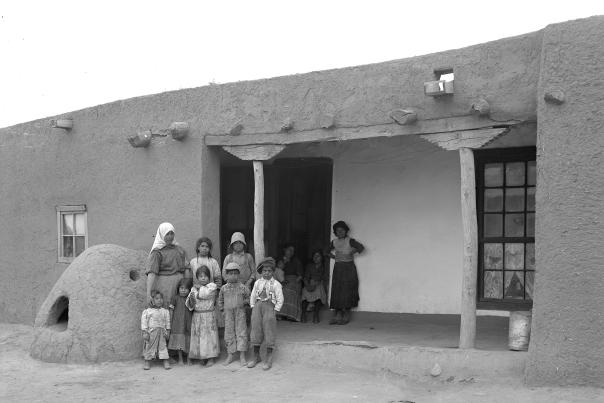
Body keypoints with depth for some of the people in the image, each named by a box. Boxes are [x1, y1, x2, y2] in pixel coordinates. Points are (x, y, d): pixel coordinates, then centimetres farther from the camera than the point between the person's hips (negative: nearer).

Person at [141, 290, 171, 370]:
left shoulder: (165, 311, 4)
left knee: (163, 346, 1)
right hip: (151, 332, -1)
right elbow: (144, 322, -5)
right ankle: (147, 363, 18)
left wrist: (167, 332, 4)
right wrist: (145, 333, -9)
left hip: (161, 332, 2)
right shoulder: (147, 311, -5)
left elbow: (167, 322, 9)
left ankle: (166, 362, 5)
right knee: (149, 347, 6)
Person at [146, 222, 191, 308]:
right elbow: (151, 273, -14)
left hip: (179, 284, 5)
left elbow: (186, 269, 11)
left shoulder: (179, 249, 11)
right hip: (163, 285, -4)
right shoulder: (157, 252, -5)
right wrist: (148, 293, -22)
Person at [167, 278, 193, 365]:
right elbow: (171, 310, 3)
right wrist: (170, 322, 1)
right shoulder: (175, 298, 1)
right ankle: (180, 359, 11)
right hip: (178, 323, -1)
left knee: (188, 341, 4)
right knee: (179, 341, -1)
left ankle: (188, 358, 18)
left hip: (188, 323, 1)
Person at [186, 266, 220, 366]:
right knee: (198, 335, 6)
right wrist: (191, 299, -16)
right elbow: (189, 304, 6)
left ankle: (211, 358, 5)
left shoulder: (212, 286, -3)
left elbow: (205, 294, -23)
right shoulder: (194, 288, 9)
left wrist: (199, 287, -7)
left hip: (208, 315, -4)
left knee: (209, 334, -2)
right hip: (197, 316, 4)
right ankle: (202, 357, 17)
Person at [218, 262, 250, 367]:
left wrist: (244, 302, -6)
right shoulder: (224, 288, 4)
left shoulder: (243, 287, -1)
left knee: (241, 333, -2)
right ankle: (230, 355, 17)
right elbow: (220, 300, 17)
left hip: (240, 313, -2)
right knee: (229, 334, 6)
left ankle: (242, 356, 3)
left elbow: (248, 298, 10)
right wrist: (222, 309, 10)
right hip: (228, 314, 2)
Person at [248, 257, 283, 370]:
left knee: (268, 329, -3)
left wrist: (275, 310, -7)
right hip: (258, 305, 4)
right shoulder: (257, 282, 9)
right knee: (256, 328, 4)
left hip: (269, 306, -4)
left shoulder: (276, 284, -2)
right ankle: (255, 355, 17)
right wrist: (253, 307, 7)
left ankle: (269, 358, 4)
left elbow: (280, 299, -3)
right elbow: (252, 296, 15)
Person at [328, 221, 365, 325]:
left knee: (347, 292, -6)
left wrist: (351, 253, -7)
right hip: (338, 268, 5)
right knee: (336, 292, 2)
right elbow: (328, 251, 26)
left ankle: (346, 317, -1)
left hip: (348, 268, -5)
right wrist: (334, 257, 10)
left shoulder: (350, 241, -8)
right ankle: (337, 316, 4)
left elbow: (361, 248, -19)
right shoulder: (334, 242, 8)